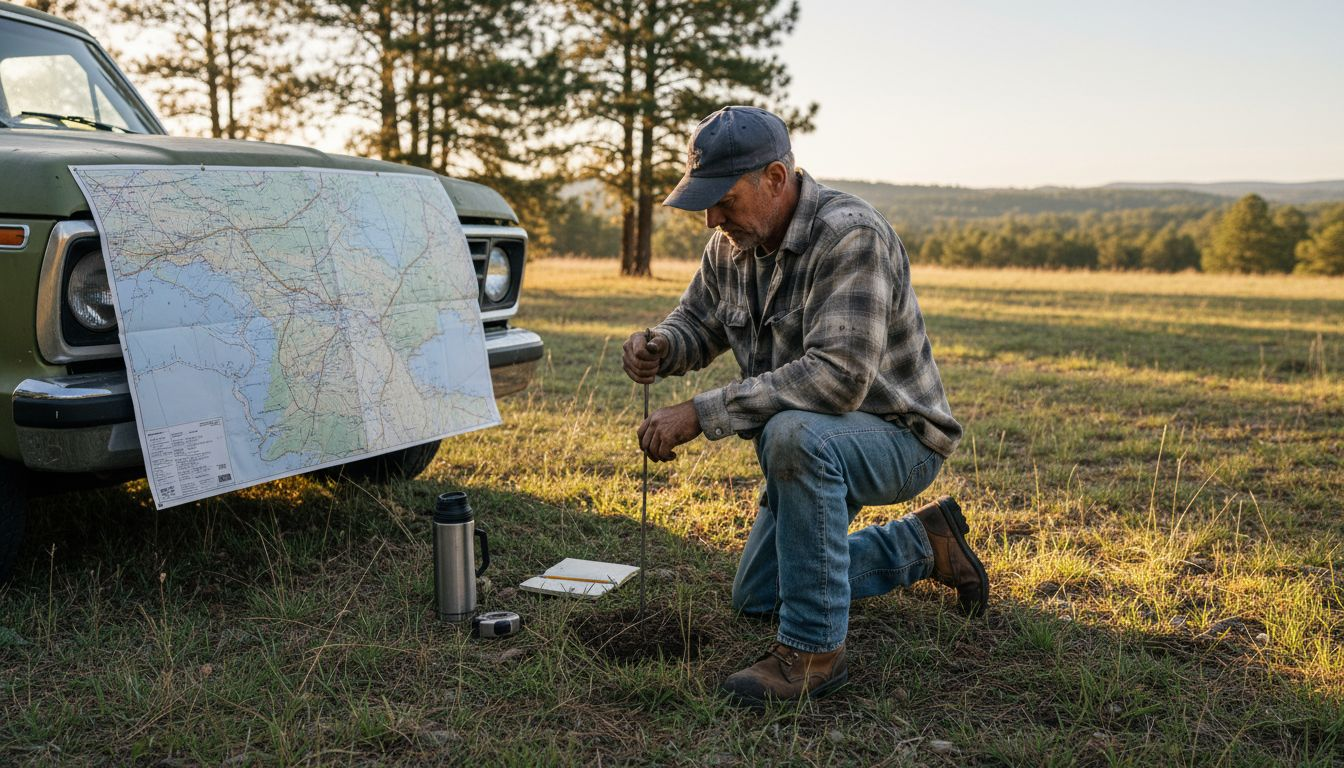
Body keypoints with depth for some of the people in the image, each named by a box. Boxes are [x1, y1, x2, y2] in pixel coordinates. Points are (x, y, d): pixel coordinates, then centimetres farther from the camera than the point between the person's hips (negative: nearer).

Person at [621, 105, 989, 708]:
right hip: (817, 448, 9)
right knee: (755, 598, 19)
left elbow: (838, 376, -40)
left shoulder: (850, 235, -29)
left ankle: (814, 648, -26)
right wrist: (659, 347, -16)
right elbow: (699, 322, 10)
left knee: (795, 435, -42)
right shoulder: (731, 244, -4)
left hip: (898, 435, -9)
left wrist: (704, 413, -39)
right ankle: (922, 543, 29)